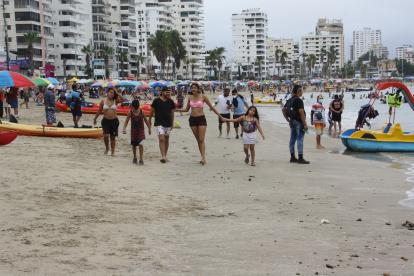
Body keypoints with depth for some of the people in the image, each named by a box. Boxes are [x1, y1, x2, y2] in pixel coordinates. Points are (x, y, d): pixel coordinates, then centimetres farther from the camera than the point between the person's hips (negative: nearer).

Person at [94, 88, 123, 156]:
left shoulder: (115, 101, 2)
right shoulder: (103, 101, 2)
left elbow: (122, 100, -16)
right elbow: (99, 111, 11)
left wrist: (117, 93, -13)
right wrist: (95, 119, 17)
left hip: (114, 120, 1)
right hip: (106, 120, -1)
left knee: (113, 137, 6)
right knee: (106, 135, -16)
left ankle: (113, 151, 15)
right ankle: (107, 148, 11)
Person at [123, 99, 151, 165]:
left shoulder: (141, 112, -5)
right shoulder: (130, 113, -5)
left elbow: (146, 120, 5)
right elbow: (126, 121, -4)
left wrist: (149, 128, 8)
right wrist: (124, 128, -17)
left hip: (141, 130, -1)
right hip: (133, 130, 1)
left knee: (140, 144, -13)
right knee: (134, 144, 9)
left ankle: (141, 159, -8)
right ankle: (135, 158, 28)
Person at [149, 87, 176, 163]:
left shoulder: (171, 102, 4)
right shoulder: (156, 100, -5)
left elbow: (172, 113, 11)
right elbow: (152, 111, 5)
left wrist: (172, 123, 12)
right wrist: (150, 120, 11)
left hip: (168, 123, 4)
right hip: (159, 123, -4)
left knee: (166, 139, 10)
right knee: (161, 139, -15)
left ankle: (165, 155, 22)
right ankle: (163, 156, -19)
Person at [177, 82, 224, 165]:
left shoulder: (203, 97, -4)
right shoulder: (190, 98, 6)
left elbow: (212, 107, 1)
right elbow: (186, 109, 17)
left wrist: (220, 116, 2)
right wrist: (176, 109, 4)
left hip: (201, 119, -4)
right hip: (192, 119, 4)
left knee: (201, 140, -10)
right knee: (198, 140, 7)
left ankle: (203, 158, -12)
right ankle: (203, 158, 12)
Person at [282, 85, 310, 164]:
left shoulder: (289, 100, 11)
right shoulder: (298, 100, -15)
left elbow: (283, 109, 17)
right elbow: (301, 113, -20)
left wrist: (287, 119, 17)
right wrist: (305, 124, -17)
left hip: (292, 121, 9)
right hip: (299, 122, -9)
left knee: (292, 139, 11)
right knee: (300, 139, -7)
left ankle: (292, 157, 16)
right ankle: (300, 158, -7)